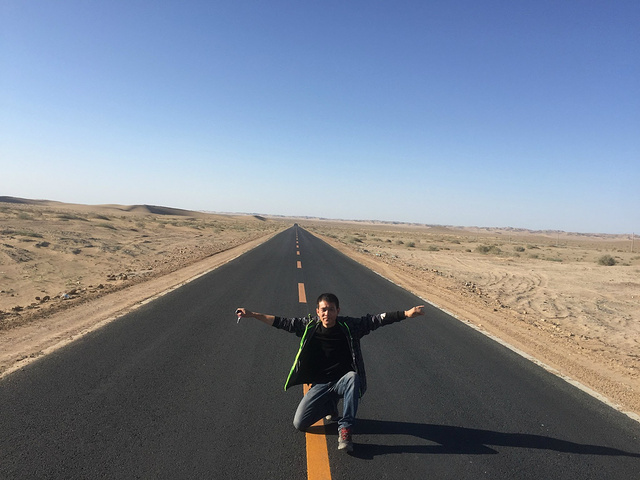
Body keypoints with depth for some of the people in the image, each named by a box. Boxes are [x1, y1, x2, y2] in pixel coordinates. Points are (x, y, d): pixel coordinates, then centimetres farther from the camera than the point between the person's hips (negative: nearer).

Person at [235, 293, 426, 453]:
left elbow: (377, 320, -14)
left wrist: (407, 313, -24)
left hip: (343, 381, -2)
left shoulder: (349, 326, -10)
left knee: (353, 377, -37)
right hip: (320, 384, 2)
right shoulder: (309, 326, -5)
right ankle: (330, 405, 21)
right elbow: (282, 322, 0)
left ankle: (345, 429, -23)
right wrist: (252, 314, -4)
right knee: (299, 423, -9)